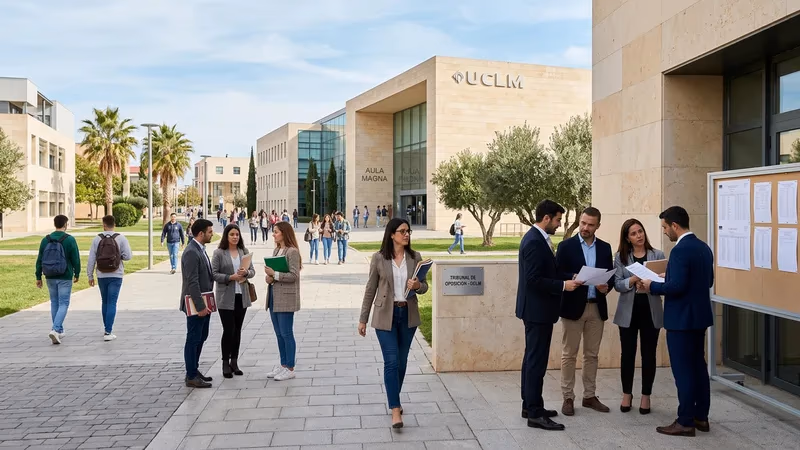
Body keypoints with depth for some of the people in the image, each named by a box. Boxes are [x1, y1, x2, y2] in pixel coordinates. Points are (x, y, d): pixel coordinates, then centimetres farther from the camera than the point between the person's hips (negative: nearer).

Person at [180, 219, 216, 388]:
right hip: (196, 305, -10)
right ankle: (191, 377, 9)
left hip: (203, 303, 10)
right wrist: (200, 306, -22)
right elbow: (192, 282, -23)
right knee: (193, 339, 0)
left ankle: (194, 370, 28)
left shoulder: (201, 250, 13)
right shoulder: (191, 252, -19)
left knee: (201, 337, 17)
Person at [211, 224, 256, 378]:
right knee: (228, 330, -3)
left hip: (242, 296, 4)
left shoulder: (244, 251, 7)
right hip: (226, 297, -4)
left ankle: (234, 362, 21)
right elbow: (213, 274, -9)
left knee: (237, 330, 11)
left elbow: (252, 271, 7)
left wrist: (246, 272, -15)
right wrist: (230, 277, -21)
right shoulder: (219, 253, -5)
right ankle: (226, 364, 10)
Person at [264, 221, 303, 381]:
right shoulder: (276, 250, 13)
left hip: (286, 298, -8)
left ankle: (290, 368, 7)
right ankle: (283, 365, 25)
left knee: (286, 333, -2)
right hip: (274, 297, 9)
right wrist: (269, 277, -3)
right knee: (279, 334, 14)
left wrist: (274, 275, -20)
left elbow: (293, 275, -18)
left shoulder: (292, 252, -13)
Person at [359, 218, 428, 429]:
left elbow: (424, 286, 7)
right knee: (391, 361, -7)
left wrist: (417, 285, -18)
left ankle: (394, 399, 32)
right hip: (386, 315, -3)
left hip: (408, 315, 3)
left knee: (402, 361, 12)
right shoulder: (379, 258, -5)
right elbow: (371, 289, 0)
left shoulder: (415, 257, 1)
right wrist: (363, 319, 2)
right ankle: (395, 409, -3)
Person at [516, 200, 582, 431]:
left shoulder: (537, 238, 12)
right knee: (537, 360, -5)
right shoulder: (534, 241, -19)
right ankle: (535, 414, 1)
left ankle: (530, 405, 26)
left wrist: (569, 278, 5)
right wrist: (563, 285, -19)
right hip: (537, 309, -11)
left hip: (537, 309, 11)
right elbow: (534, 280, -24)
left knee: (533, 358, 16)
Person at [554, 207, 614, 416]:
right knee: (569, 354, 2)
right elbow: (557, 274, -6)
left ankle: (590, 396, 22)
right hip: (573, 306, -4)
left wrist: (606, 286, -11)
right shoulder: (566, 246, -3)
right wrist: (572, 278, -25)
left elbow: (611, 275, 9)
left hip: (597, 307, 4)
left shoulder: (605, 247, 9)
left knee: (592, 354, 11)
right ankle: (568, 398, 10)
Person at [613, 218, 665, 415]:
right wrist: (634, 279, -22)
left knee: (649, 355, 6)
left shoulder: (657, 255, 2)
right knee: (628, 354, 7)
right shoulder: (620, 257, 3)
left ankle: (646, 396, 19)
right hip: (628, 312, 0)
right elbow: (617, 284, -5)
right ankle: (627, 394, 22)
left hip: (651, 311, 0)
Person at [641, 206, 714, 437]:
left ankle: (685, 422, 5)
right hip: (699, 316, 9)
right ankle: (701, 417, 24)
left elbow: (677, 286, -26)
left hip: (682, 319, -9)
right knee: (698, 366, 15)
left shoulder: (680, 250, -20)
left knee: (683, 370, -2)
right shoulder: (704, 247, 10)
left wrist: (652, 286, -12)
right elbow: (708, 282, 17)